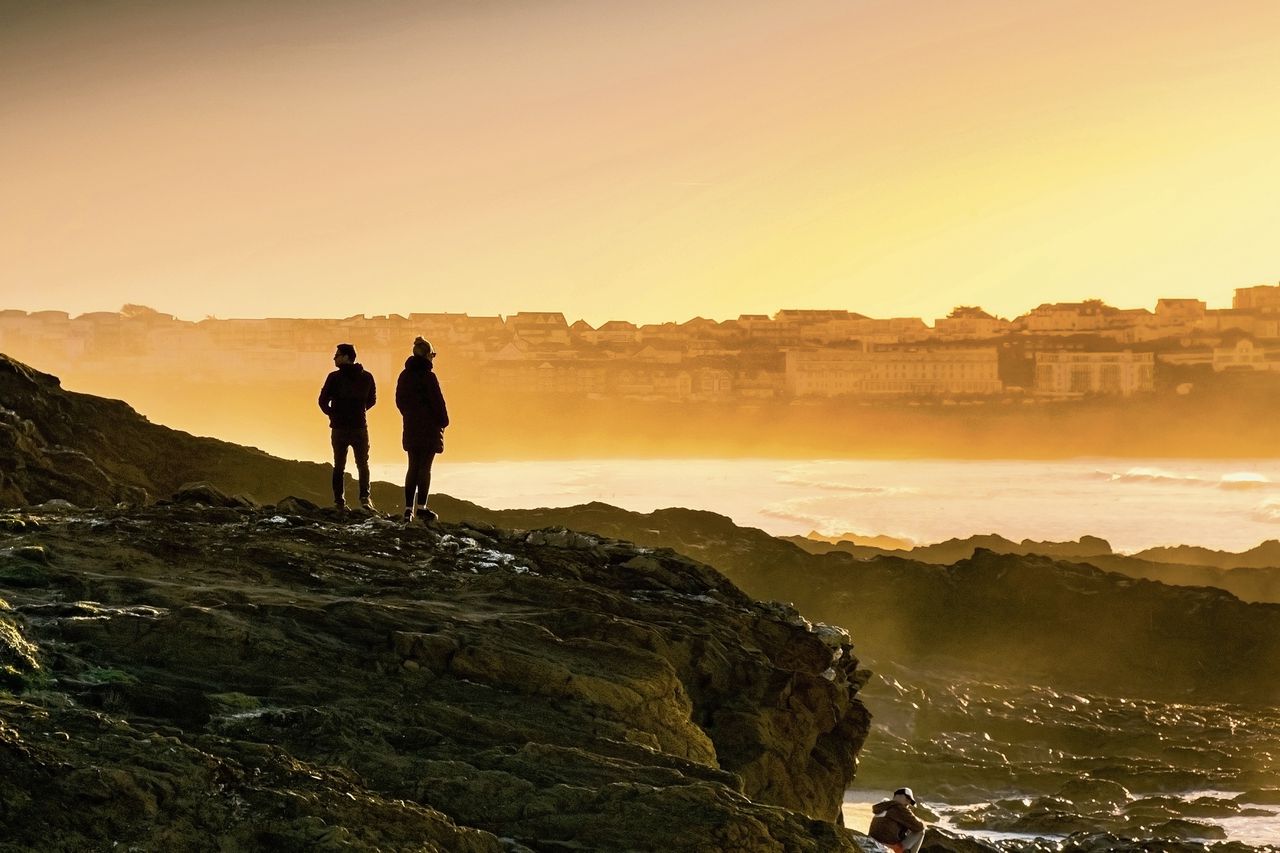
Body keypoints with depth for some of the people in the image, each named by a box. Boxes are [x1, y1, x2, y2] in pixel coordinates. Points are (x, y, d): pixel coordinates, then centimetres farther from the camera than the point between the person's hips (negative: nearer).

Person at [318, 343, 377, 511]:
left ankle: (339, 501, 3)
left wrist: (331, 414, 10)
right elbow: (372, 400, 10)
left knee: (339, 466, 9)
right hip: (360, 427, 1)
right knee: (363, 464, 8)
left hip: (339, 428, -1)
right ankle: (364, 497, -9)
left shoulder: (334, 377, -9)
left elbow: (323, 400, -8)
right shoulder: (367, 377, 0)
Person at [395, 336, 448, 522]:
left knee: (413, 467, 10)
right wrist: (443, 421, -1)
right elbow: (437, 401, -13)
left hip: (411, 428, 6)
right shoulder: (428, 376, -15)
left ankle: (408, 508, 7)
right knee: (425, 468, -1)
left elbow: (399, 400, 13)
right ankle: (421, 507, -2)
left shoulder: (405, 376, 6)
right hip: (429, 428, -6)